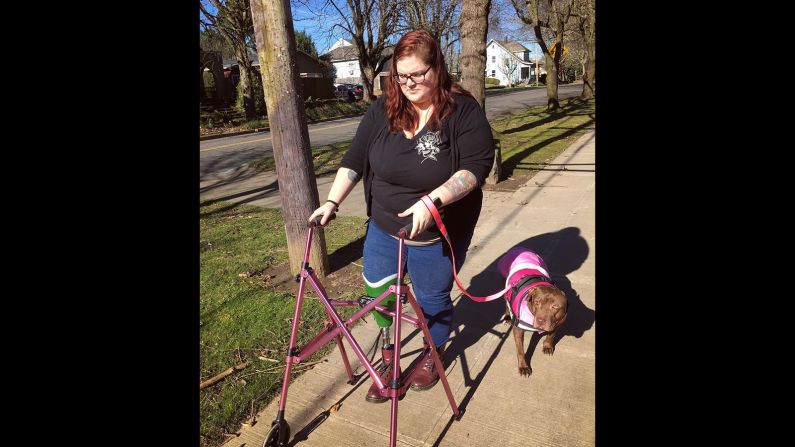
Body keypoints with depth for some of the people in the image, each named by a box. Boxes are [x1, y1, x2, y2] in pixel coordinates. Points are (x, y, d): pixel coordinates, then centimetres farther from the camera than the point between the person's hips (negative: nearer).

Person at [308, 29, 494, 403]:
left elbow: (478, 165, -20)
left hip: (437, 235, -4)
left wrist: (433, 200, -32)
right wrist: (332, 201, -8)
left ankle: (433, 356, 45)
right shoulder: (383, 109, -3)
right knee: (377, 294, 13)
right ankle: (387, 359, 40)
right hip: (383, 228, 4)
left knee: (432, 299, 14)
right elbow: (355, 158, 1)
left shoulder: (463, 110, -13)